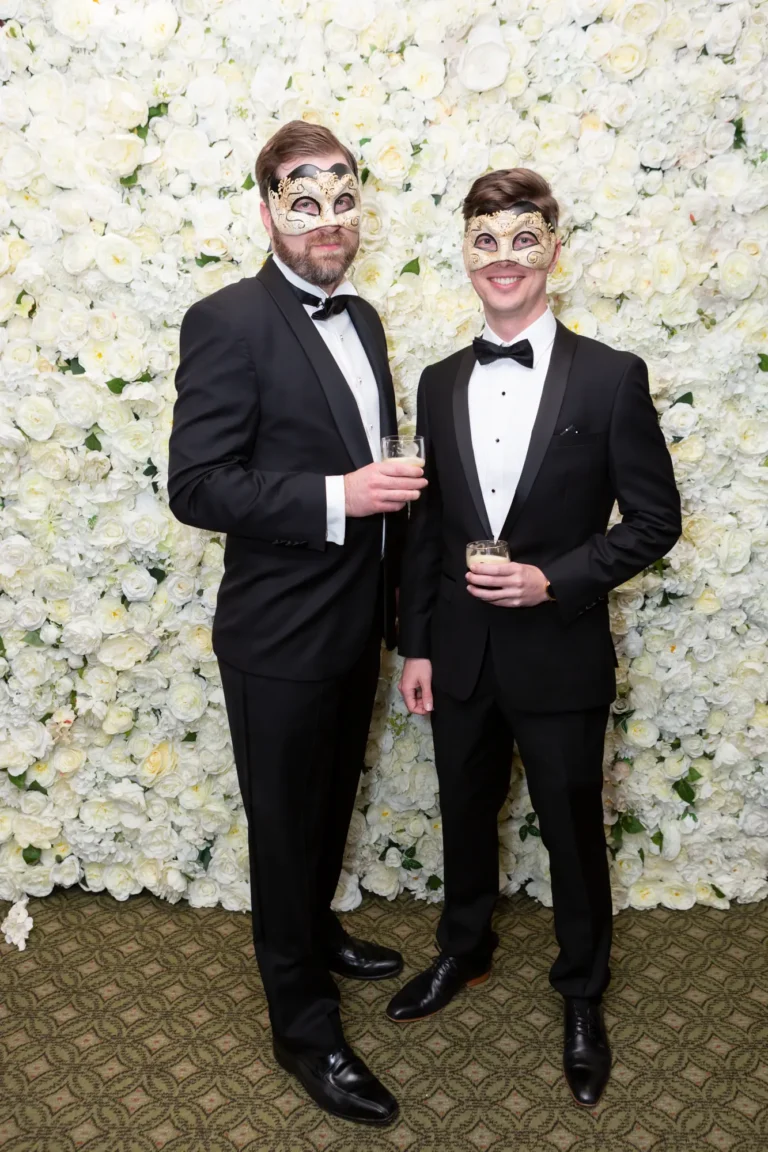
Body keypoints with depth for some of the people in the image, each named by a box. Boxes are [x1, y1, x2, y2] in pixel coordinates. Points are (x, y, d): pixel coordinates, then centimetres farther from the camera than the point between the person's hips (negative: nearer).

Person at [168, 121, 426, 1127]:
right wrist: (340, 497, -27)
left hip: (356, 624, 8)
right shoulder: (227, 322, -15)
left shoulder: (361, 317, 9)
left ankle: (316, 932, 51)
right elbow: (197, 487, -20)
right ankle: (304, 1024, 32)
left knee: (332, 803, 25)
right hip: (279, 637, -7)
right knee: (287, 825, 10)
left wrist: (397, 598, 15)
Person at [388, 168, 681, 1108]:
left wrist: (554, 579, -19)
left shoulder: (610, 378, -9)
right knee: (466, 814, 21)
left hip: (559, 657, -3)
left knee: (572, 830, 14)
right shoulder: (441, 384, 3)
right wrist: (415, 644, 5)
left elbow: (654, 520, -6)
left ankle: (582, 995, 40)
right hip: (460, 654, 4)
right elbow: (426, 526, 6)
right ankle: (464, 950, 48)